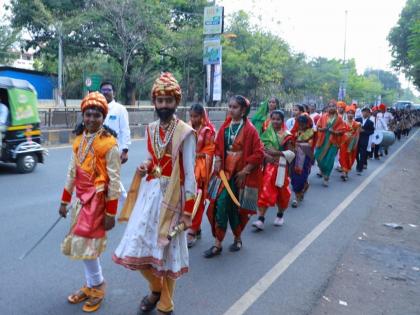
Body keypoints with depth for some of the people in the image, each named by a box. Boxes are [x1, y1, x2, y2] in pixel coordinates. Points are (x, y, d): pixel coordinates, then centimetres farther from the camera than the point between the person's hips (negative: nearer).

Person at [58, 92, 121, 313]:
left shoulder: (109, 144, -15)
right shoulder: (78, 140, 6)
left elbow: (114, 180, -14)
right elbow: (72, 172, 13)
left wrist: (111, 212, -14)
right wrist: (64, 201, 16)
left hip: (97, 199, -7)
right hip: (80, 198, 7)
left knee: (85, 244, -4)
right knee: (81, 244, 14)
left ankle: (97, 288, 18)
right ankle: (91, 285, 31)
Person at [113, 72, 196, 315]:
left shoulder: (185, 132, -11)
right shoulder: (150, 129, 7)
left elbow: (190, 174, -11)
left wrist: (188, 210, -12)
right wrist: (144, 169, -2)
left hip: (171, 197, -6)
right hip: (149, 193, 6)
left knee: (166, 251, 7)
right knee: (137, 248, 7)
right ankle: (156, 288, 36)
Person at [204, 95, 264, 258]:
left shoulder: (249, 129, -10)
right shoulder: (225, 126, 5)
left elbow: (258, 154, -11)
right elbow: (218, 146, 15)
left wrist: (245, 171, -13)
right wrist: (218, 160, -3)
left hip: (241, 175, -4)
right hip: (225, 172, 4)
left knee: (236, 208, 4)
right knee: (220, 206, 0)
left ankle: (237, 238, 27)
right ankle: (218, 244, 12)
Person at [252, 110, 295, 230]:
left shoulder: (286, 135, 0)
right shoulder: (266, 133, 5)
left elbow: (291, 153, -4)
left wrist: (278, 153, -18)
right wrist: (266, 155, -17)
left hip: (280, 167, -1)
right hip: (268, 166, 1)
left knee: (281, 192, 11)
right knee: (264, 192, -7)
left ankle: (280, 215, 33)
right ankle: (261, 219, -9)